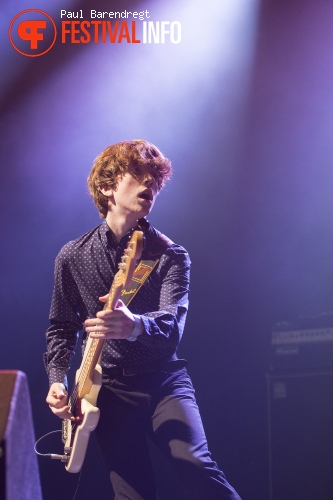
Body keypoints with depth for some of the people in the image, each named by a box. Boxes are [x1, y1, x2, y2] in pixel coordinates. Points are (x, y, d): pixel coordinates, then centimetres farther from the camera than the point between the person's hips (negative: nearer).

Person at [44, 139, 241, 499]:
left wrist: (134, 326, -40)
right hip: (110, 388, 1)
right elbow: (60, 328, 13)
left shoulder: (170, 255, 0)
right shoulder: (72, 257, 4)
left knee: (197, 467, -23)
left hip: (165, 379, -1)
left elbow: (172, 324, -17)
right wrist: (58, 380, -4)